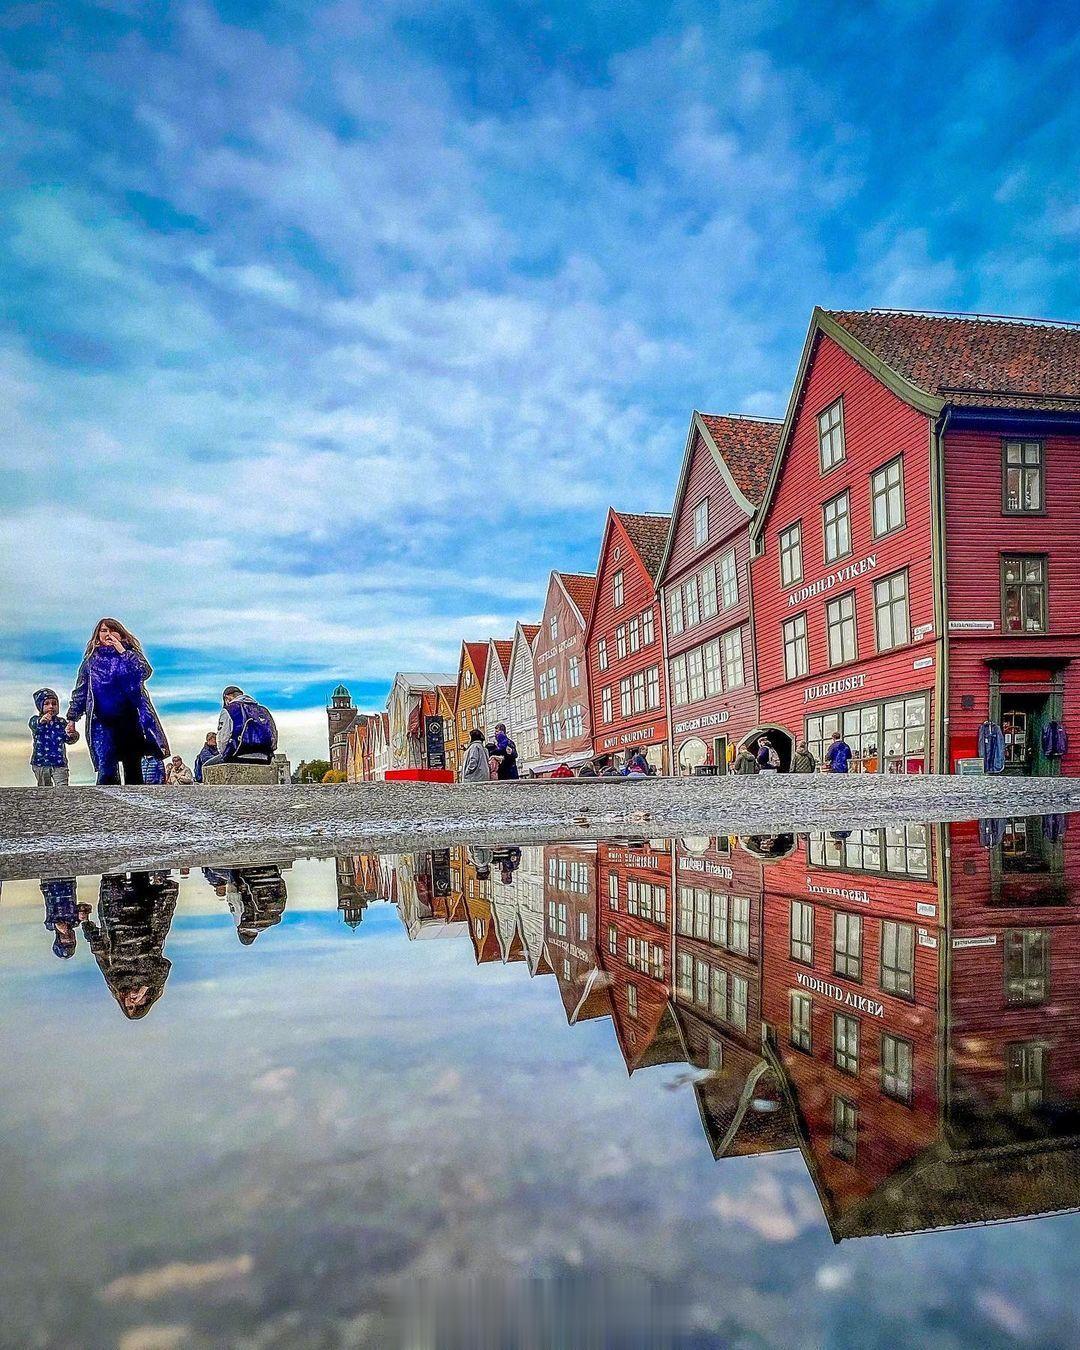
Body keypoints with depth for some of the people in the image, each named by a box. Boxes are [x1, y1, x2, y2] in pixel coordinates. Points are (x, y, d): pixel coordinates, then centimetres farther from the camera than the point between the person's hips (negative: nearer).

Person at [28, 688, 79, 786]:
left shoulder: (61, 722, 5)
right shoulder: (35, 720, -2)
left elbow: (68, 740, -1)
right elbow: (33, 725, -27)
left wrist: (72, 736, -27)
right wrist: (41, 721, -53)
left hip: (59, 763, 1)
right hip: (41, 762, -1)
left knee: (62, 787, -7)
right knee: (44, 789, 11)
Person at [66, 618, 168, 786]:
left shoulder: (130, 653, 12)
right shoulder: (91, 659, 14)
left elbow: (146, 672, -8)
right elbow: (80, 690, 16)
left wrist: (123, 652, -9)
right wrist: (72, 717, 10)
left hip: (130, 720, 0)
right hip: (102, 723, 0)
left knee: (133, 771, 1)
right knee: (106, 772, -12)